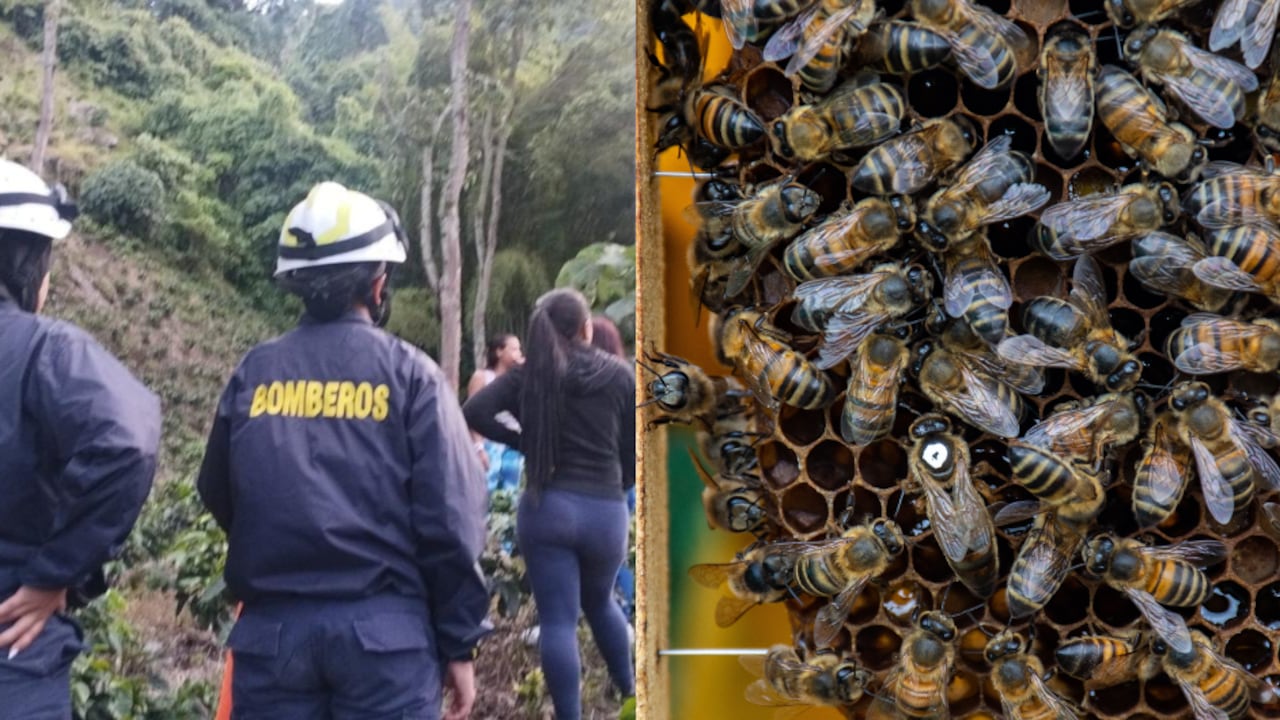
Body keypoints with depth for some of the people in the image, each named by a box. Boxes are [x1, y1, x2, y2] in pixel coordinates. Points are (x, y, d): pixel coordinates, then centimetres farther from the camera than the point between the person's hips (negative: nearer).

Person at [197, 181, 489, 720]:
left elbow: (218, 495, 15)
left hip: (271, 628, 3)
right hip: (384, 629, -3)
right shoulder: (409, 373, -3)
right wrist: (459, 642, 0)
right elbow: (449, 519, -7)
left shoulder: (254, 372, 5)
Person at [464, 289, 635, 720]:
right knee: (600, 603, 26)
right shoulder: (619, 375, 1)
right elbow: (634, 450, 5)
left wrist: (523, 443, 2)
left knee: (558, 621, 1)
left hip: (545, 507, -1)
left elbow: (474, 412, -9)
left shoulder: (529, 374, 1)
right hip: (605, 510, 2)